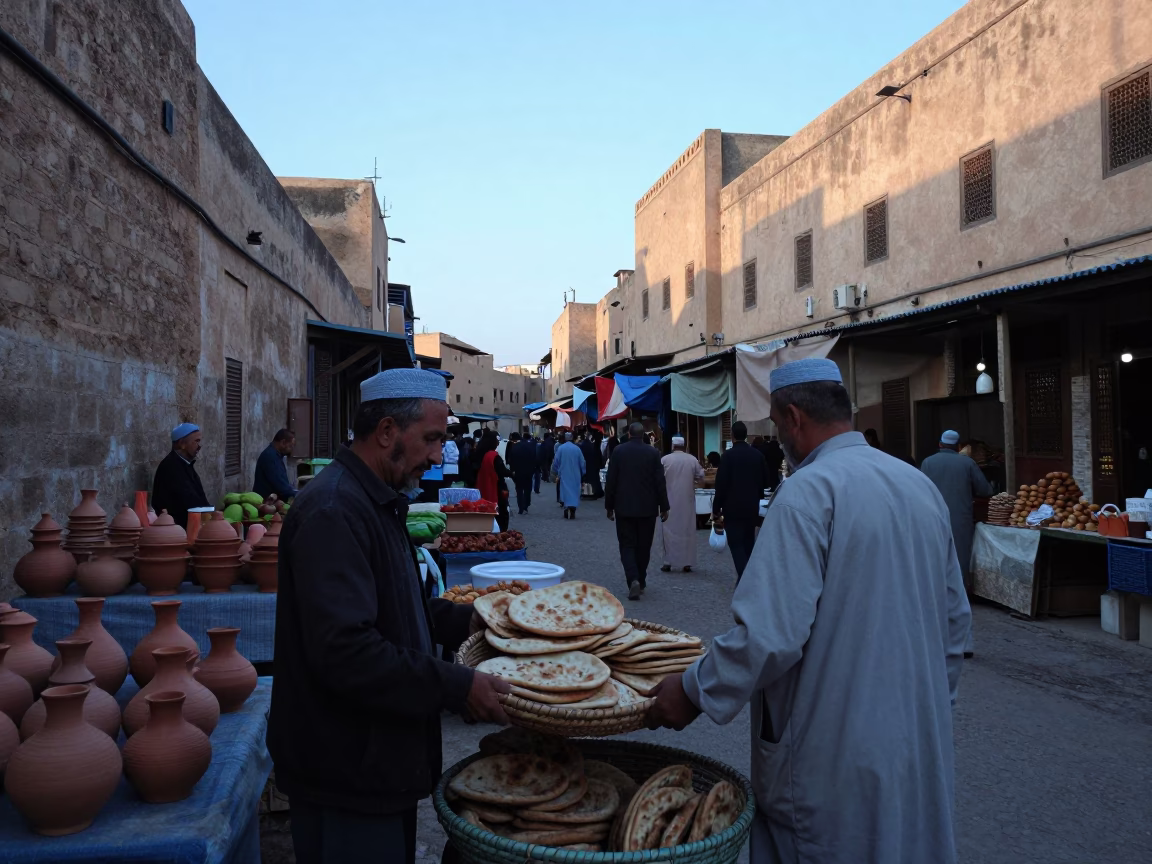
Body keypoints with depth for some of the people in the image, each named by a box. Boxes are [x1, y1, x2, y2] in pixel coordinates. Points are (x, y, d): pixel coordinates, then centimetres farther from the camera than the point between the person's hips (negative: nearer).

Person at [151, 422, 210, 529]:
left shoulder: (184, 464, 16)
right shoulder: (171, 466, -16)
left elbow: (197, 496, 14)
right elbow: (189, 500, -21)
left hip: (186, 523, 9)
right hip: (174, 525, -9)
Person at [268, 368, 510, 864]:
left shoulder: (376, 502, 12)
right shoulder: (333, 512, -24)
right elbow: (345, 652, -30)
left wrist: (462, 621, 7)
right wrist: (457, 688, -26)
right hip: (348, 779, -10)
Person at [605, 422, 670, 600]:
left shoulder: (618, 451, -4)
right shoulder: (653, 452, -3)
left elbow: (611, 481, -2)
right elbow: (660, 482, -3)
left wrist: (609, 506, 6)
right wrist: (664, 507, 4)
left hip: (624, 507, -1)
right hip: (647, 507, 1)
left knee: (627, 545, 2)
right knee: (643, 546, 13)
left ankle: (633, 580, -17)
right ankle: (641, 581, 23)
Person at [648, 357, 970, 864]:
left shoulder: (808, 492, -20)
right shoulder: (921, 486, 6)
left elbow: (769, 635, -27)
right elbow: (955, 617, 13)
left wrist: (693, 691, -14)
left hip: (835, 757, -8)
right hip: (922, 749, 8)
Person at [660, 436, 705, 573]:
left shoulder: (665, 459, -7)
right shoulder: (692, 459, -2)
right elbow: (701, 478, 2)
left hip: (670, 500, -1)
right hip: (687, 500, 1)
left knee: (670, 530, 5)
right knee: (688, 530, 7)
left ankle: (668, 562, 3)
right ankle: (687, 563, 7)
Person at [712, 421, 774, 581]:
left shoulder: (728, 455, -11)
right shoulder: (757, 454, 2)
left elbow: (721, 485, -13)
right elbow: (767, 480, 8)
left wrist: (716, 510, -7)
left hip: (733, 508, -5)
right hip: (752, 508, 5)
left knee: (736, 544, -4)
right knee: (748, 544, 15)